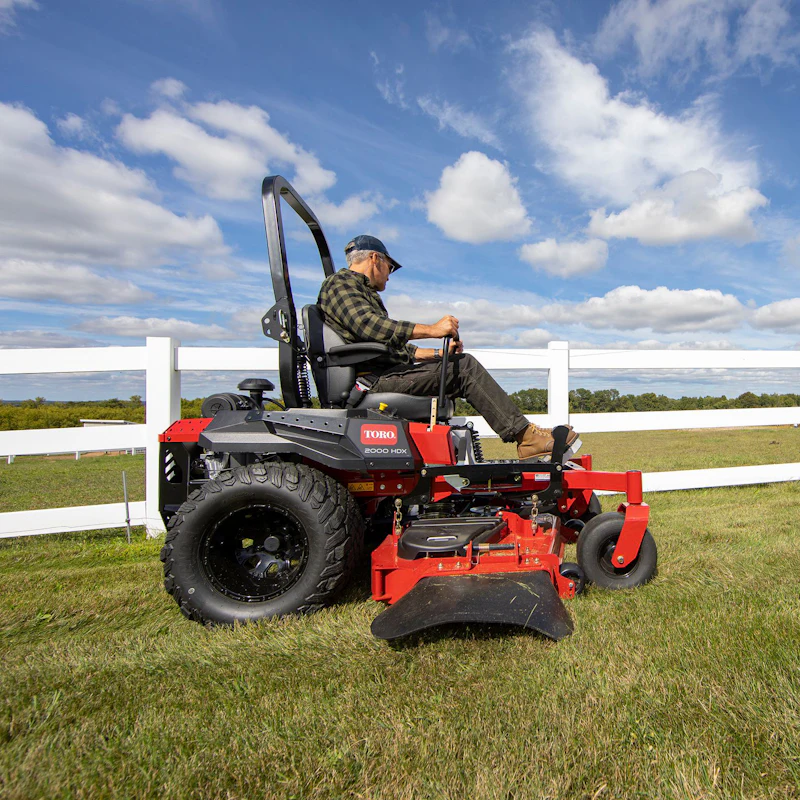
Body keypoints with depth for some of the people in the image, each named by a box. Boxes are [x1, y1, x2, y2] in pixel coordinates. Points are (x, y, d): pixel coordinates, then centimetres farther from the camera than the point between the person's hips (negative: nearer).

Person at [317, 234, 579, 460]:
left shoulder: (361, 291, 30)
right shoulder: (340, 283, -1)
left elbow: (396, 347, 26)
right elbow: (368, 326, -22)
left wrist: (438, 353, 19)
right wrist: (431, 330, -22)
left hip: (385, 375, 10)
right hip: (373, 379, -10)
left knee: (459, 364, 5)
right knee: (465, 367, -15)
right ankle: (526, 436, -10)